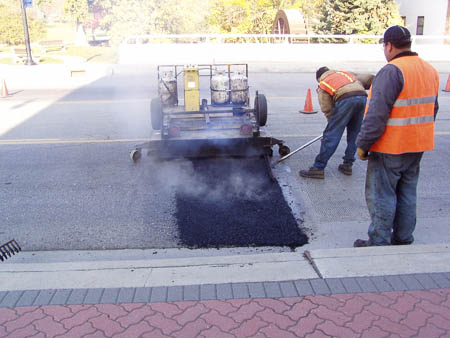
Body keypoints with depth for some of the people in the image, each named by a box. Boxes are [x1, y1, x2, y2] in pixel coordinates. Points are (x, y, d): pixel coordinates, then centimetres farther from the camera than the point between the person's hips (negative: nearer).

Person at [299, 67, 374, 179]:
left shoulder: (322, 85, 21)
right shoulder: (345, 72, 34)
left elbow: (327, 109, 12)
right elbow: (368, 78, 27)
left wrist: (333, 124, 21)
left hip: (346, 99, -5)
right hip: (362, 96, 5)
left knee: (331, 135, -2)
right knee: (354, 135, 18)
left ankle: (318, 168, -1)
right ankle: (347, 165, 24)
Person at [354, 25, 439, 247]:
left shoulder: (392, 71, -19)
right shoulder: (430, 70, 10)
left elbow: (377, 114, -23)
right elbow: (432, 110, 18)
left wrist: (363, 144, -15)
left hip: (390, 148, -9)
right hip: (418, 146, 9)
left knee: (381, 195, 2)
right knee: (407, 193, 17)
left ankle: (379, 243, 9)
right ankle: (403, 239, 27)